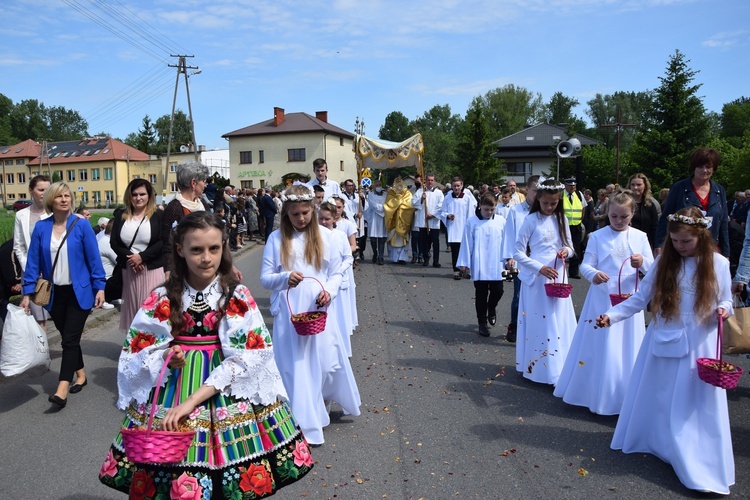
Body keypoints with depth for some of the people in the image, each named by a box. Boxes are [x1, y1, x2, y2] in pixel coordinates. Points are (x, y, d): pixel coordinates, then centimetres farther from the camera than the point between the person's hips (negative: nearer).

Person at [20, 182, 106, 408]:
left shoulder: (82, 225, -8)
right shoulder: (41, 227, 0)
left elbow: (94, 258, -6)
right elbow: (33, 261, 2)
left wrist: (100, 287, -9)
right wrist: (28, 292, -2)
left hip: (79, 291, -3)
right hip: (54, 293, 4)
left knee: (70, 339, -4)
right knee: (68, 338, 14)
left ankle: (62, 388, -5)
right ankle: (80, 374, 30)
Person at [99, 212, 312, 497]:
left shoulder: (238, 297, -7)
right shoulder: (162, 299, -1)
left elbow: (246, 357, -15)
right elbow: (135, 353, 5)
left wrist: (192, 400, -21)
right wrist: (166, 358, -17)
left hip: (227, 394, -1)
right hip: (172, 391, 1)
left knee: (233, 479, 4)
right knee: (171, 474, 7)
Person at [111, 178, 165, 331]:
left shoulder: (159, 216, -1)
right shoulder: (121, 217, 11)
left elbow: (163, 242, -9)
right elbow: (114, 242, 5)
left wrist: (142, 256, -16)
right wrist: (130, 257, -12)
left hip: (152, 269, -3)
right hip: (128, 269, 4)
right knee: (133, 306, 8)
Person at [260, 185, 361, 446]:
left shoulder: (323, 236, 3)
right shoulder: (277, 239, -2)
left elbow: (336, 273, 8)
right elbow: (265, 278, -2)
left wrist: (329, 290, -12)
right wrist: (285, 278, -22)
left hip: (318, 312, 2)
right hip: (289, 315, -1)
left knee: (326, 361, 9)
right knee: (294, 367, 1)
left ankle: (321, 407, 41)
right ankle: (303, 424, 15)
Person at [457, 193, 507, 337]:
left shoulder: (501, 221, 0)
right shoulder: (472, 222, -5)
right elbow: (466, 243, -3)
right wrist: (464, 263, -2)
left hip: (496, 266, 1)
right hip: (478, 267, -1)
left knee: (497, 291, 3)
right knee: (481, 294, 7)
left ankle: (491, 309, 37)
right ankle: (482, 323, 20)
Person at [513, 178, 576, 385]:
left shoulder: (561, 219, 8)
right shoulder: (531, 220, -6)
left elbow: (570, 247, 15)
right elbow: (518, 253, -8)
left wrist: (566, 251, -8)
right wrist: (539, 267, -19)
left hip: (558, 277, 4)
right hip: (536, 278, -4)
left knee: (560, 323, 7)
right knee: (539, 323, 0)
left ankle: (560, 368, 17)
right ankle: (540, 368, 10)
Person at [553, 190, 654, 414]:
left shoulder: (640, 237, 5)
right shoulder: (598, 236, 0)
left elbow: (653, 268, 4)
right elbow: (585, 265, -5)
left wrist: (643, 262, -19)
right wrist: (594, 274, -27)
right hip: (601, 299, -2)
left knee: (627, 349, 6)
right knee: (598, 346, 5)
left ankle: (624, 397, 20)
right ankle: (592, 392, 20)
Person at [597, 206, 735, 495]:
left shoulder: (718, 264, -3)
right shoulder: (664, 262, -1)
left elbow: (726, 300, 8)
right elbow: (640, 299, 0)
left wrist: (724, 309, -15)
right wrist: (611, 315, -12)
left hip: (700, 346, -1)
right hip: (663, 342, 2)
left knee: (697, 405, 1)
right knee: (656, 398, 12)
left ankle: (699, 467, 12)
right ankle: (652, 443, 33)